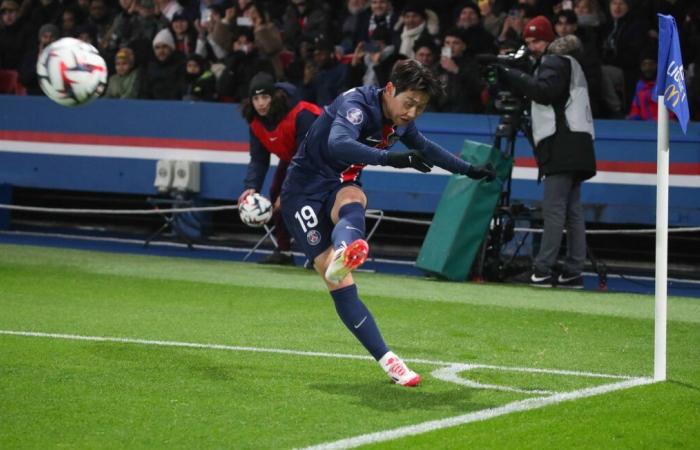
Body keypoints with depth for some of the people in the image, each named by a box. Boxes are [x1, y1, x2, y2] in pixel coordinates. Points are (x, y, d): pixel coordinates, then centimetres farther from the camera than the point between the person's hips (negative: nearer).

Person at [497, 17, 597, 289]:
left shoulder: (554, 61, -1)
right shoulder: (566, 63, 28)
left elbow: (544, 91, -18)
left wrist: (510, 74, -14)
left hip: (563, 145, -10)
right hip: (573, 147, 10)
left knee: (554, 209, -14)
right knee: (572, 210, 6)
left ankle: (541, 271, -18)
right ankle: (573, 273, 5)